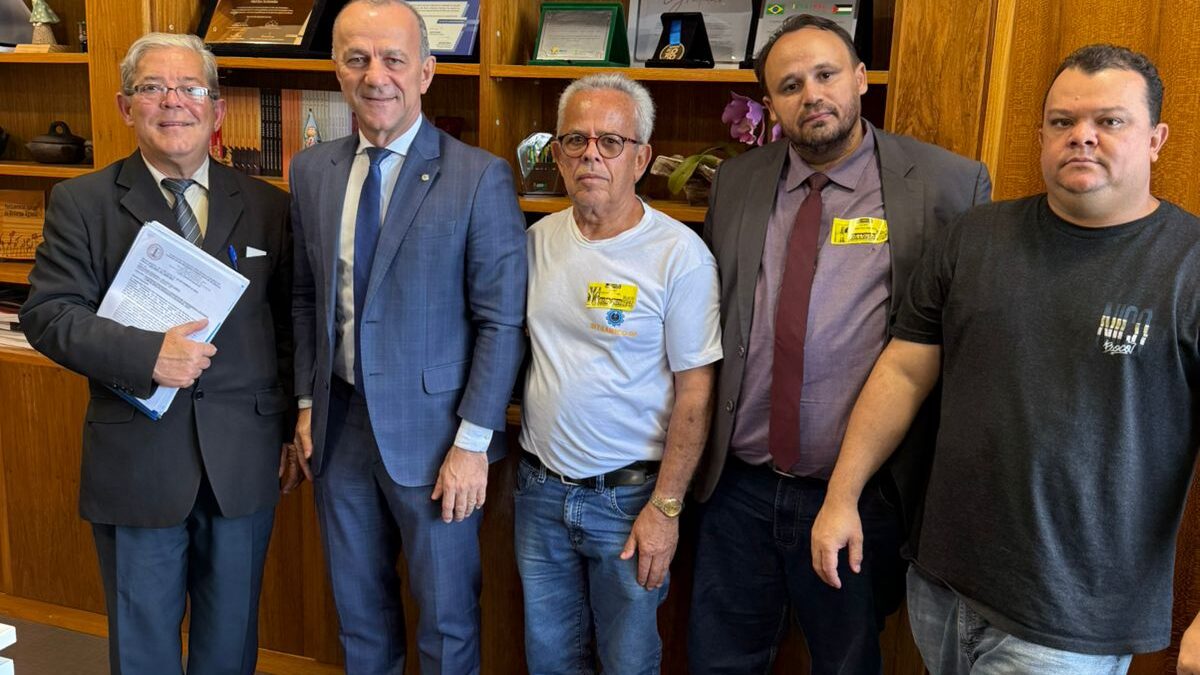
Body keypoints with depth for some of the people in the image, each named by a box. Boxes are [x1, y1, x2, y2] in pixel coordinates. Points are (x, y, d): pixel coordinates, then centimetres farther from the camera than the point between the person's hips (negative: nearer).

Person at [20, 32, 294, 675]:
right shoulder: (82, 202, -1)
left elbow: (287, 326, 6)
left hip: (243, 459, 2)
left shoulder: (267, 206, 4)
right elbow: (47, 314, -7)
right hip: (136, 459, -1)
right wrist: (145, 354, -22)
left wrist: (287, 428, 4)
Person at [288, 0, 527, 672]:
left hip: (432, 430, -4)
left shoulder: (480, 177, -13)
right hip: (340, 422, 5)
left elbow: (503, 321, -13)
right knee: (358, 606, 21)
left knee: (447, 615, 13)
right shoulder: (312, 170, 3)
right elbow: (307, 297, 11)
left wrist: (473, 443, -14)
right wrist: (308, 402, 7)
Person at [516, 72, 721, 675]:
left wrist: (665, 508, -14)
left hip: (627, 495, -4)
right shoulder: (537, 240, 2)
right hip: (539, 488, 5)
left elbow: (695, 392, -13)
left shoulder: (679, 253, -14)